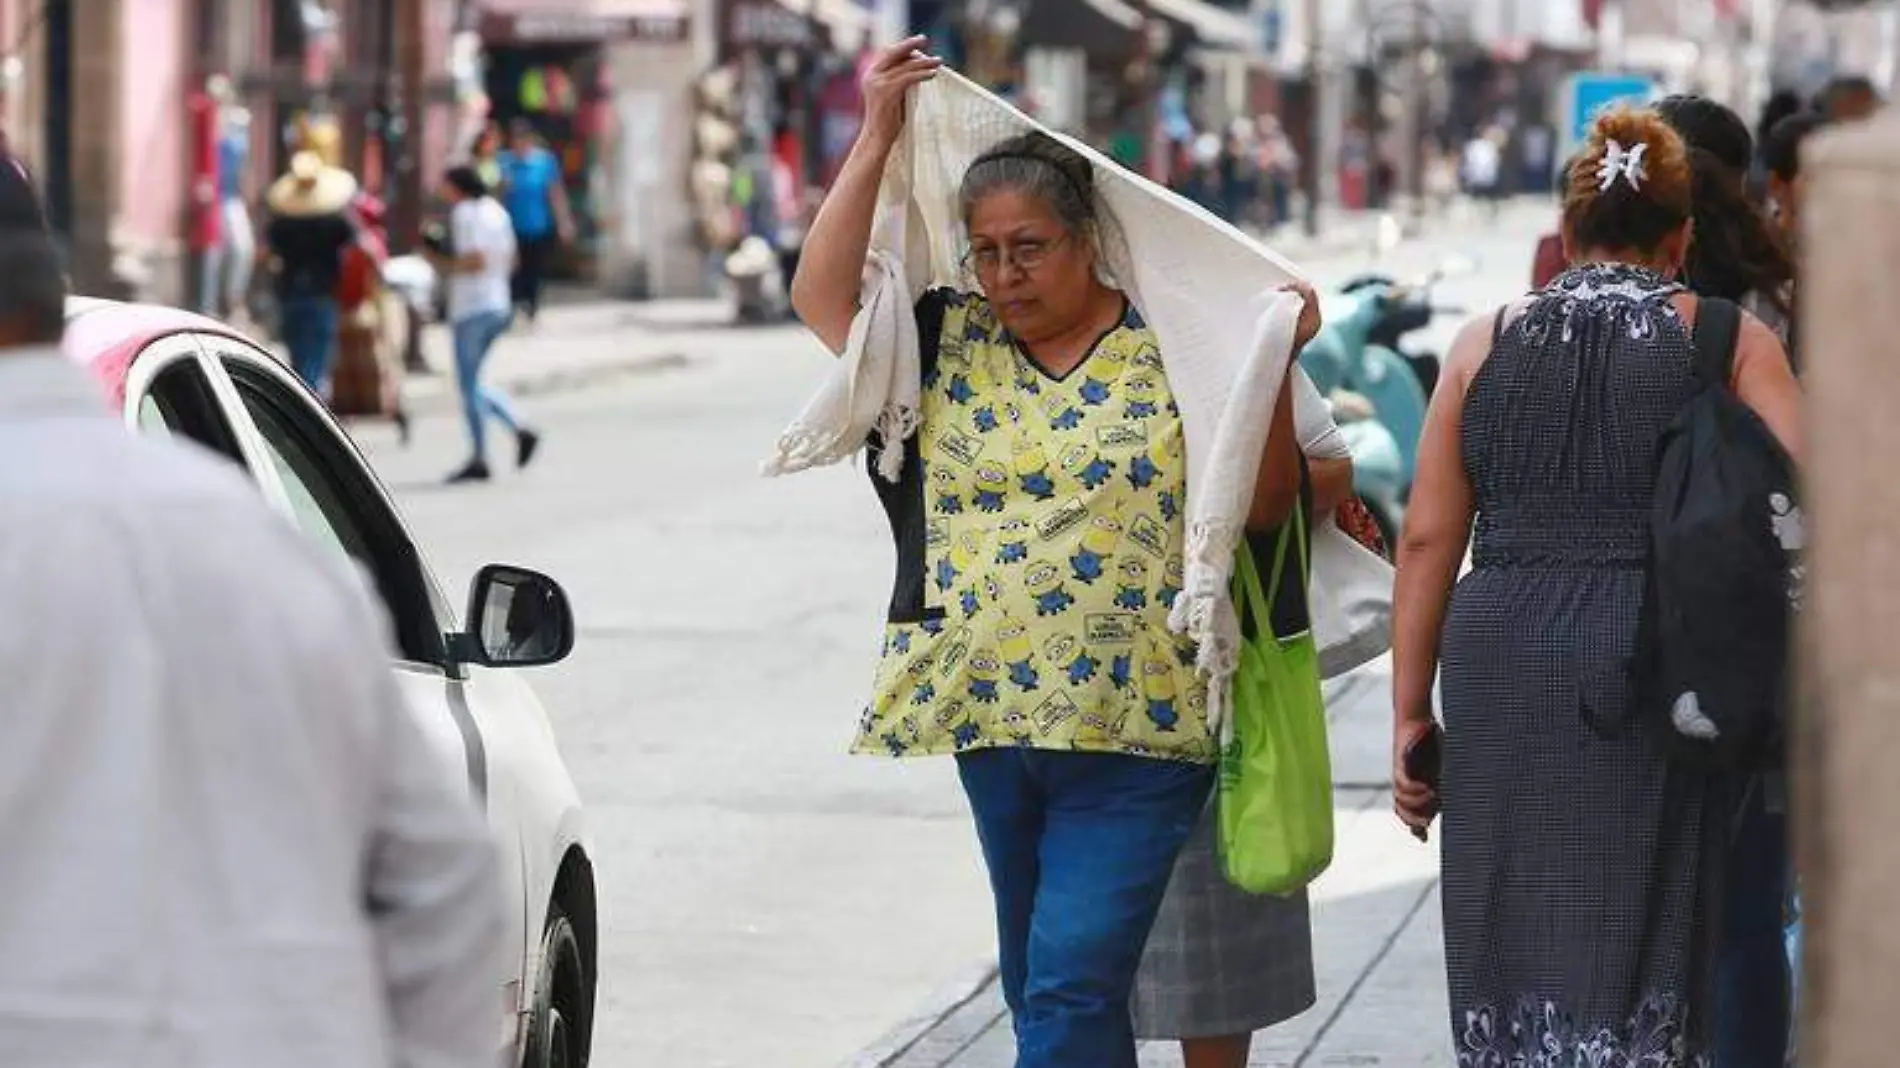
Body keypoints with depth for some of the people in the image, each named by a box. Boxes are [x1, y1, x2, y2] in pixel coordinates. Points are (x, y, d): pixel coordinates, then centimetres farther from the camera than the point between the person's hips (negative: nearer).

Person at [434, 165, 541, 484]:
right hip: (498, 305, 9)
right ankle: (520, 430, 5)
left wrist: (442, 263, -9)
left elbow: (475, 260, -22)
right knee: (472, 383, 18)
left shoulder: (465, 213, -13)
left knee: (469, 385, -1)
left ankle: (479, 459, 1)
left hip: (472, 308, -9)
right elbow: (509, 260, 16)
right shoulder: (496, 211, 13)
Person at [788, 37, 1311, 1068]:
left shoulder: (1169, 350, -1)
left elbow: (1264, 506, 1)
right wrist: (877, 135, -2)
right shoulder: (949, 343, 8)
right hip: (988, 718, 5)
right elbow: (820, 295, -2)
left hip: (1135, 725, -5)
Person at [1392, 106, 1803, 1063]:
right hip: (1665, 676, -2)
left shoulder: (1486, 343, 9)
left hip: (1503, 666, 2)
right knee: (1635, 958, 1)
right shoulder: (1729, 340, 3)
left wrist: (1411, 715, 10)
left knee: (1517, 947, 11)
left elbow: (1428, 538, 6)